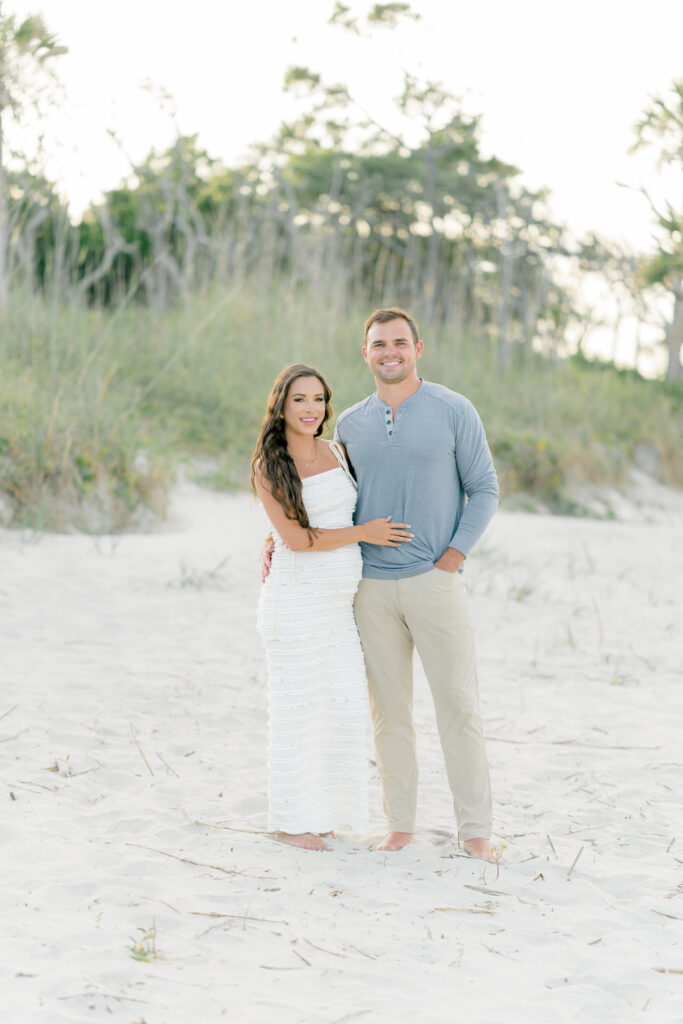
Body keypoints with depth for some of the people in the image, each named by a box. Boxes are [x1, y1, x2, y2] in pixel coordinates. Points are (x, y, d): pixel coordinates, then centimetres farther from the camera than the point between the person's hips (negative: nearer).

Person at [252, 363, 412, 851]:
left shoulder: (336, 452, 7)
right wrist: (363, 532, -11)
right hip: (297, 603, -6)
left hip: (340, 604, 6)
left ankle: (320, 809, 21)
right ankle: (289, 820, 12)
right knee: (297, 710, 0)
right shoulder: (268, 468, -9)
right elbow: (297, 538, -14)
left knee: (348, 709, 5)